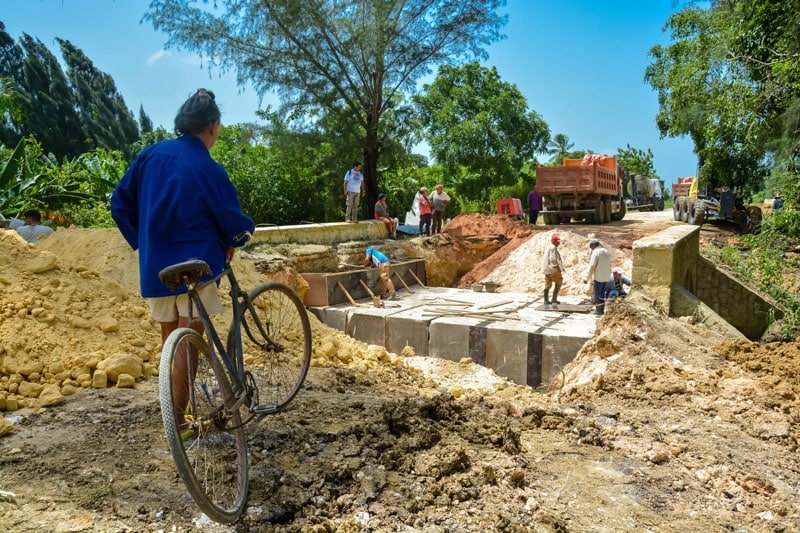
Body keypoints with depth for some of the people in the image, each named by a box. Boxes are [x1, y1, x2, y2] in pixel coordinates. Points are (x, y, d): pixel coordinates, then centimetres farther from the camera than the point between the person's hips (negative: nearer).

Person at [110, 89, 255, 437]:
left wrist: (143, 243, 17)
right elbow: (233, 221, -6)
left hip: (154, 267, 6)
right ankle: (177, 422, 7)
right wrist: (241, 235, 16)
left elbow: (120, 205, 9)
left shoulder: (150, 155, 4)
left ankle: (173, 411, 28)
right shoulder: (208, 169, -12)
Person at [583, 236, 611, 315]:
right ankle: (602, 309, 19)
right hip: (606, 276, 8)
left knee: (597, 293, 1)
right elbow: (609, 265, 14)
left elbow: (592, 266, -16)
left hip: (598, 277, -8)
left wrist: (586, 278, -14)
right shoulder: (606, 251, 12)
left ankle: (598, 310, 4)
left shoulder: (596, 252, -12)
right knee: (602, 293, 15)